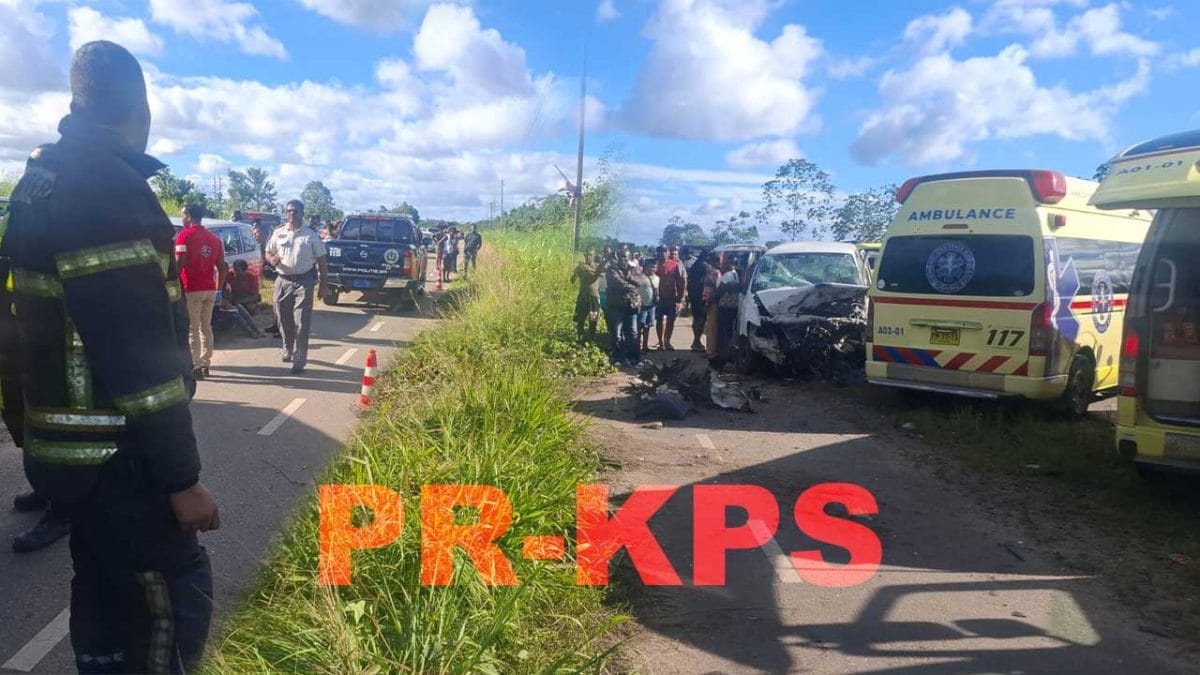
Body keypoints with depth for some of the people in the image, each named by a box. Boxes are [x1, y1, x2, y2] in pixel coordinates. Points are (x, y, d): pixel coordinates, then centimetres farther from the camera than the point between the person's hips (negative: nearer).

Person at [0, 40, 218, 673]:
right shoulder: (103, 184, -18)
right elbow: (135, 350, -24)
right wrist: (181, 476, -20)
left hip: (73, 445, 10)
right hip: (112, 454, -10)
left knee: (108, 593, 20)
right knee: (175, 600, 1)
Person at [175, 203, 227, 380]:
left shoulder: (185, 235, -7)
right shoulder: (214, 238, 13)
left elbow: (179, 262, -17)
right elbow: (222, 267, 12)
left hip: (191, 289, -6)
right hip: (210, 290, 6)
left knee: (192, 329, -2)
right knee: (206, 327, 13)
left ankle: (195, 367, -3)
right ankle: (205, 364, 17)